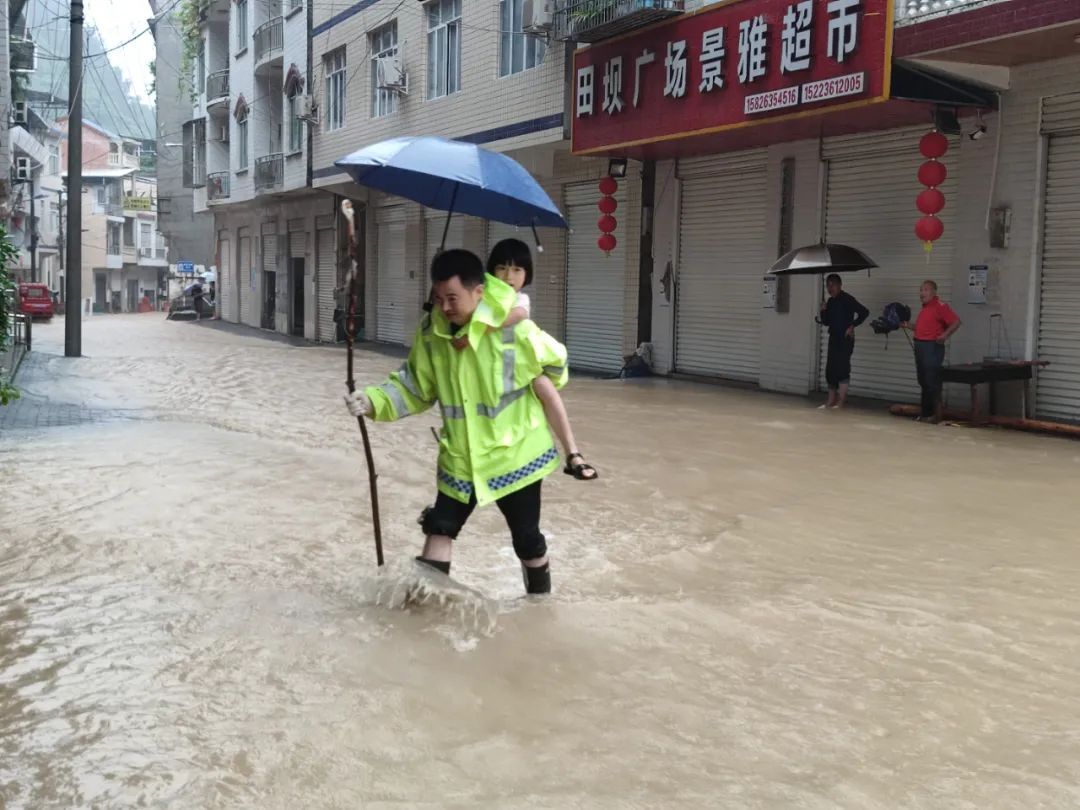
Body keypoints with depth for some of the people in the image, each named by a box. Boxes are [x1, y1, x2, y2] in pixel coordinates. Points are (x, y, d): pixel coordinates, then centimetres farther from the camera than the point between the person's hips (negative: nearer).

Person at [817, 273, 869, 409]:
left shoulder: (847, 299, -10)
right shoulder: (830, 301, 12)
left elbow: (864, 312, -17)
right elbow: (826, 322, 15)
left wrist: (852, 326, -16)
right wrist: (823, 310, -2)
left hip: (845, 340, -8)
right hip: (833, 339, 8)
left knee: (842, 369, -10)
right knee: (830, 370, 7)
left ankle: (841, 402, -8)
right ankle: (831, 401, 14)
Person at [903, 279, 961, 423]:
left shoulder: (940, 306, -11)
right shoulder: (924, 308, 17)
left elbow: (956, 321, -18)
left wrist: (945, 335, -26)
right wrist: (908, 326, 16)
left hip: (932, 346, -10)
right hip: (920, 345, 10)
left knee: (932, 381, -8)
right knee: (923, 381, 14)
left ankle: (936, 414, -3)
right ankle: (926, 413, 22)